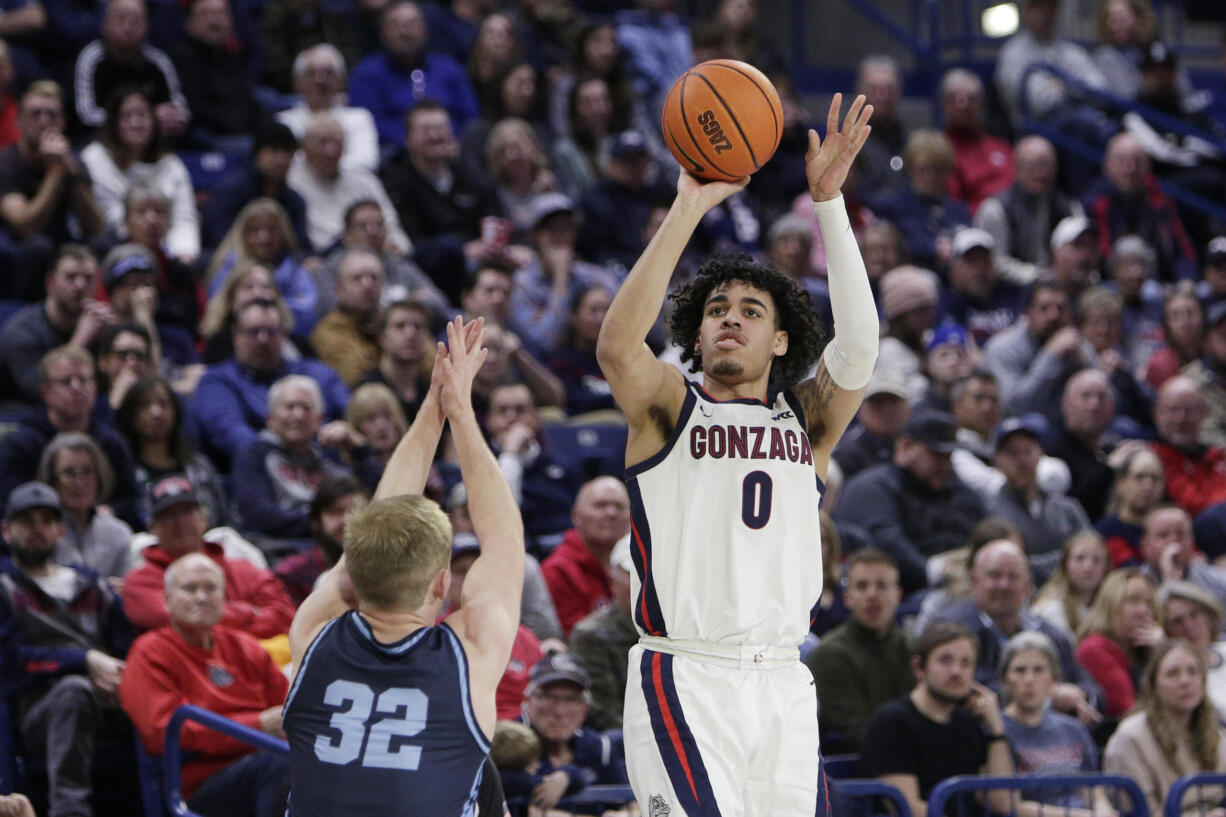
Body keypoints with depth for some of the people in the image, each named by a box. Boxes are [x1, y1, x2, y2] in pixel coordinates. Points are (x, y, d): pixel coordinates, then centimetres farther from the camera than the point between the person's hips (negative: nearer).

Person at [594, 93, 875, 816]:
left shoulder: (806, 420, 15)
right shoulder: (670, 407, 7)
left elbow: (859, 347, -4)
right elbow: (616, 345, -14)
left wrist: (830, 200, -11)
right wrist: (689, 209, -17)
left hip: (784, 686, 4)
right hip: (684, 680, -4)